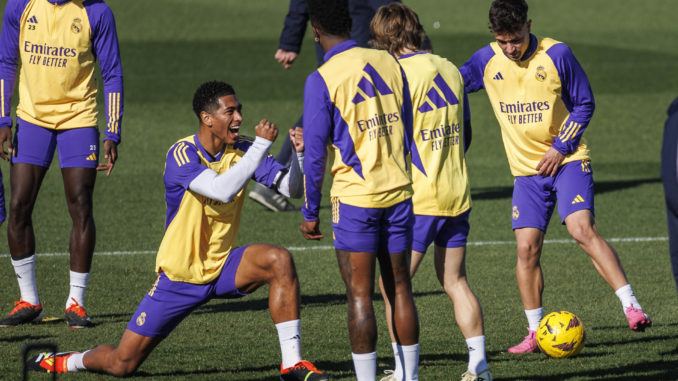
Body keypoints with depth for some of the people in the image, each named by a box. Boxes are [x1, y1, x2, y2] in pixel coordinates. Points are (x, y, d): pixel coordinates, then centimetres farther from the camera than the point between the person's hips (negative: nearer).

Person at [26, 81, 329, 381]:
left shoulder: (241, 150, -4)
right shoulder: (182, 154, -20)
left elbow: (291, 189, -4)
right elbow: (222, 189, -37)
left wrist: (298, 154, -23)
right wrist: (261, 145, -36)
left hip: (222, 267, 4)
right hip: (180, 276, -4)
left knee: (279, 260, -26)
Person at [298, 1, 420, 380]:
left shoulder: (321, 81, -10)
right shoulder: (389, 63, 5)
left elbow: (316, 154, -8)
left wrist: (310, 213, 2)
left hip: (355, 196, -5)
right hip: (399, 192, 5)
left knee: (360, 295, -1)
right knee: (400, 289, 12)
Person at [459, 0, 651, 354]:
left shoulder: (557, 54, -9)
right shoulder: (487, 61, -1)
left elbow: (584, 103, -2)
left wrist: (560, 148, -9)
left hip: (567, 161, -4)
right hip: (526, 170, 4)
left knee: (582, 229, -22)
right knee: (527, 248, -2)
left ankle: (631, 307, -24)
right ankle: (536, 332, 12)